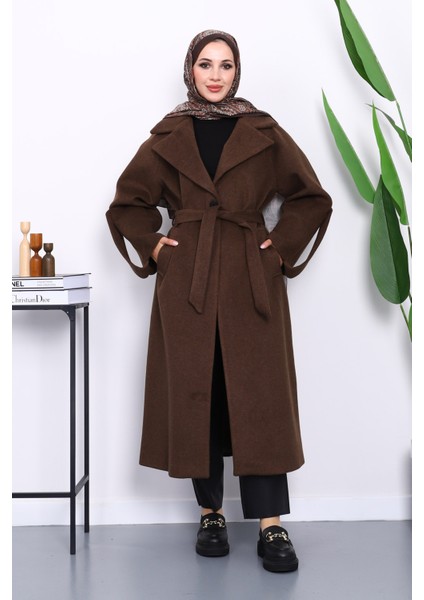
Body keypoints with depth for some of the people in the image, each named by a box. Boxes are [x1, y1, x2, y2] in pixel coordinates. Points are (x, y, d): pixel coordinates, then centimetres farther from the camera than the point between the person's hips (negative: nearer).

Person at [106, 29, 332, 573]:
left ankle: (271, 525, 0)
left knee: (258, 395, -5)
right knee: (195, 394, 3)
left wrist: (281, 248, 2)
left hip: (252, 281, -1)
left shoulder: (264, 134, 7)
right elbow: (127, 203, 18)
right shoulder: (167, 139, 9)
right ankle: (211, 514, 16)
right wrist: (153, 247, 5)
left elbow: (311, 198, 11)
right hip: (187, 281, 1)